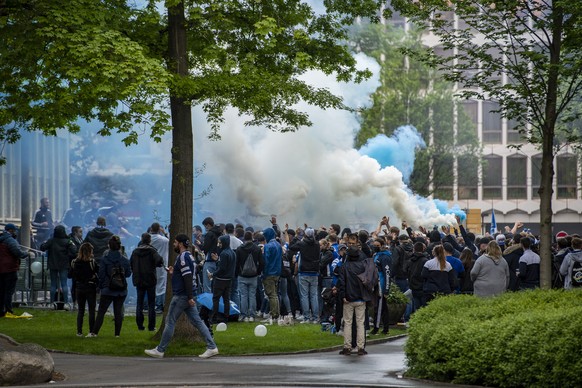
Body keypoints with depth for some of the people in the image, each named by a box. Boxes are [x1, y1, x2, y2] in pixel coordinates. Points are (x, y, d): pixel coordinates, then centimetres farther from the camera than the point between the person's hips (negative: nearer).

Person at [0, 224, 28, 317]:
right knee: (9, 290, -5)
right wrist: (26, 254, -3)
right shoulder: (10, 240, -13)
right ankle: (8, 310, -8)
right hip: (10, 269, -8)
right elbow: (18, 253, -20)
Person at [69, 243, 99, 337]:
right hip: (90, 288, -3)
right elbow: (99, 273, -13)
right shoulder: (92, 263, -14)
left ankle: (79, 331, 9)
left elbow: (71, 275, 4)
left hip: (79, 289, 3)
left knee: (80, 310, 12)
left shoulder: (75, 263, -3)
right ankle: (92, 331, 3)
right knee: (92, 310, 6)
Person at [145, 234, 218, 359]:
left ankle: (160, 350, 5)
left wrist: (190, 297, -25)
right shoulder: (188, 256, 16)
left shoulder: (182, 257, -15)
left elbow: (188, 278, -22)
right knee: (197, 321, 7)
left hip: (181, 296, -10)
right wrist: (173, 273, 17)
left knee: (170, 322, -1)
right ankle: (212, 347, 2)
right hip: (188, 296, 10)